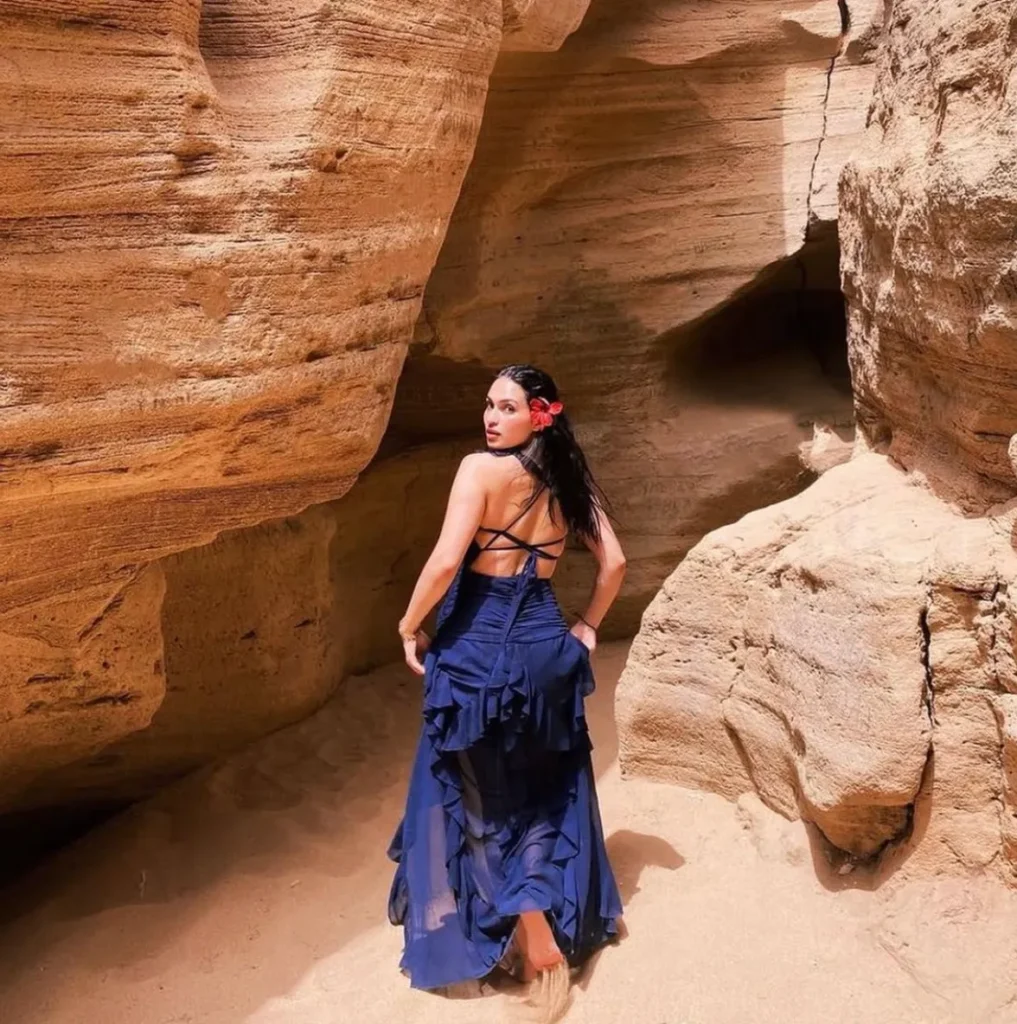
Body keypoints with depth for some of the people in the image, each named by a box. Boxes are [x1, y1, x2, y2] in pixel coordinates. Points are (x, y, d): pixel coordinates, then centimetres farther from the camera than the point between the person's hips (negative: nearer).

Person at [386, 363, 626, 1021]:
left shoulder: (481, 468, -13)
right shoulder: (568, 481, 6)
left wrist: (410, 626, -6)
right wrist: (587, 629, 17)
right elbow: (614, 562, 7)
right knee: (546, 789, 18)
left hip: (480, 645, -5)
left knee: (478, 793, 9)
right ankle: (558, 924, 24)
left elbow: (446, 561, -20)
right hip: (545, 644, 6)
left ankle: (527, 926, 5)